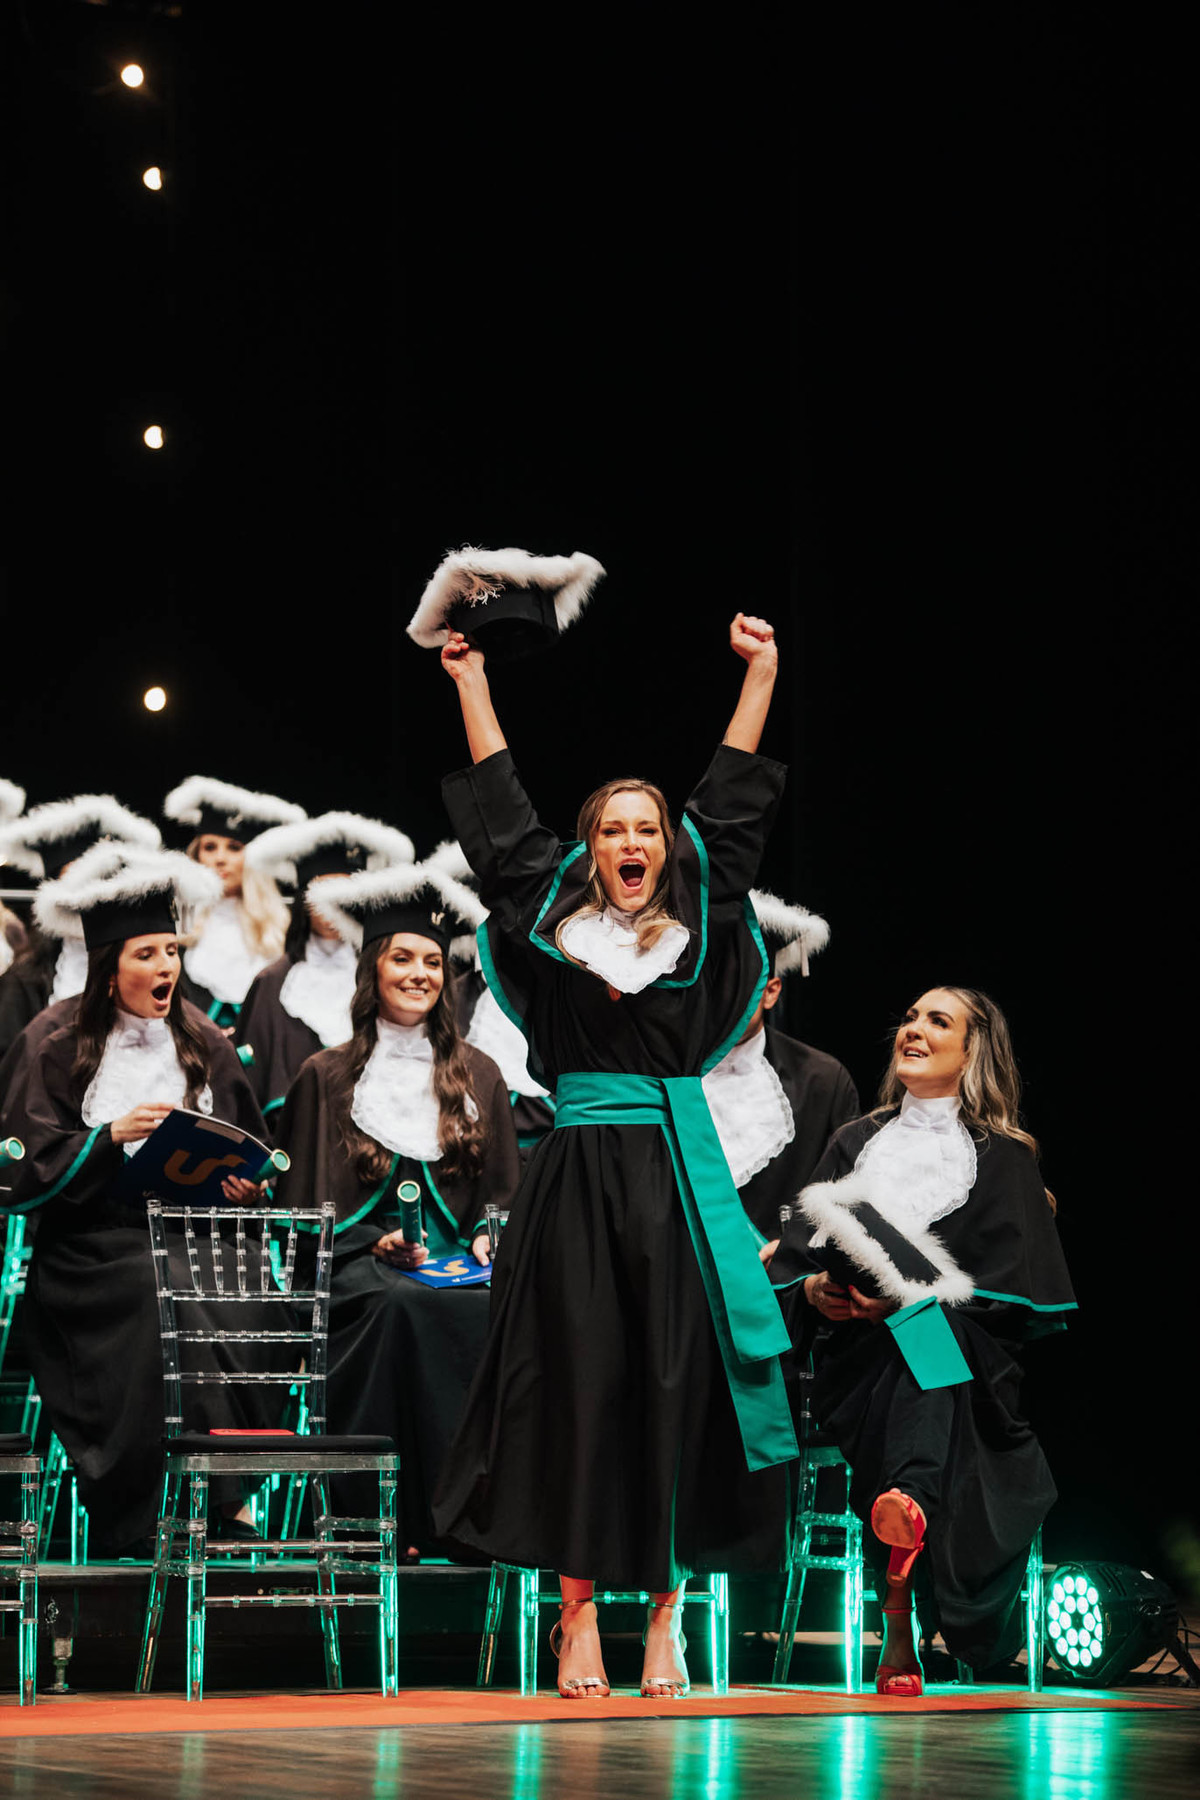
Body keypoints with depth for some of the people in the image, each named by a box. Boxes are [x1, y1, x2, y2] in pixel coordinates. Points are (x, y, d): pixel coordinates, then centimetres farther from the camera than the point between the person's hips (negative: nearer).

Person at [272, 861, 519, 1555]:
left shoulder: (478, 1076, 19)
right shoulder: (328, 1076, 12)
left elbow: (504, 1191, 20)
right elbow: (306, 1200, 9)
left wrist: (487, 1238, -2)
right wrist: (376, 1240, -8)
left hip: (458, 1262, 2)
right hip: (360, 1262, -2)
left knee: (496, 1309, -34)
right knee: (404, 1305, -37)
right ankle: (396, 1515, -35)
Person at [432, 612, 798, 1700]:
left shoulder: (701, 931, 10)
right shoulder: (552, 925, 8)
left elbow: (732, 811, 13)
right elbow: (500, 817, 11)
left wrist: (760, 674, 14)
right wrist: (471, 683, 12)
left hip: (679, 1180, 1)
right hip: (578, 1178, -1)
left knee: (678, 1392, -1)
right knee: (582, 1389, -2)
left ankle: (666, 1620, 4)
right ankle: (579, 1615, 1)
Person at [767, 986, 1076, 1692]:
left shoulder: (1003, 1157, 13)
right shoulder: (857, 1142, 23)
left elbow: (1011, 1286, 1)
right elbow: (798, 1249, 14)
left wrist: (912, 1296, -12)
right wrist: (816, 1287, -9)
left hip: (963, 1353, -3)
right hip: (859, 1350, 3)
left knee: (919, 1334, -37)